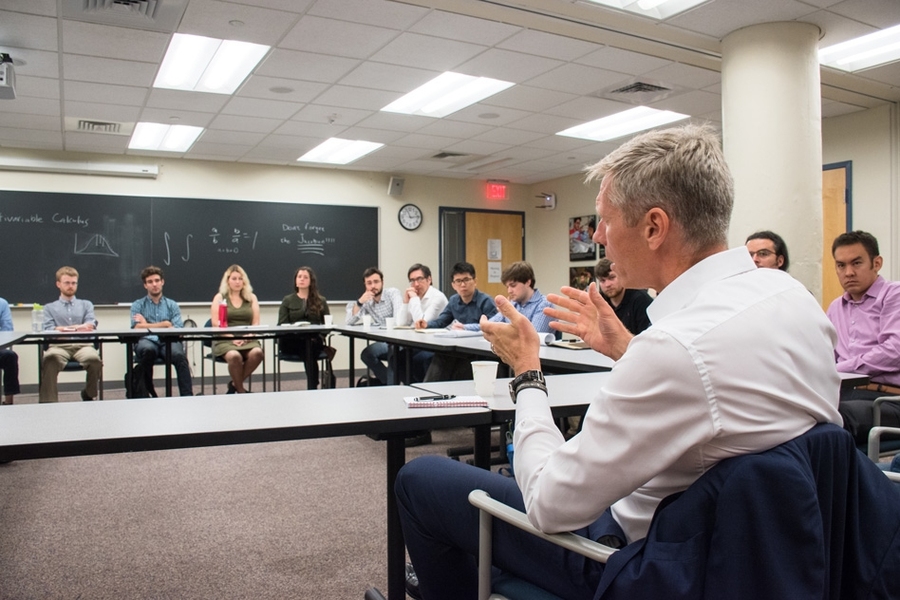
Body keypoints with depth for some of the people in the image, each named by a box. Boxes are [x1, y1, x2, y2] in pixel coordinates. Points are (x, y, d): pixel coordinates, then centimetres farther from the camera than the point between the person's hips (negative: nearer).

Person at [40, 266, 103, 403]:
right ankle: (48, 402, -32)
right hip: (59, 345, 0)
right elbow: (48, 329, 5)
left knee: (94, 359, -34)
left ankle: (89, 395, -8)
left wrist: (64, 328, -11)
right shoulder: (49, 308, 25)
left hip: (82, 345, 1)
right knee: (50, 359, -38)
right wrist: (78, 328, -12)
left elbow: (91, 324, 8)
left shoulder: (86, 304, 27)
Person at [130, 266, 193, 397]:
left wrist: (147, 325, 6)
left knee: (179, 355, -35)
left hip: (168, 341, 1)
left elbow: (178, 330, 5)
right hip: (147, 341, 0)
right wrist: (165, 325, 1)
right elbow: (137, 328, 0)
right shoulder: (137, 305, 19)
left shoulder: (172, 305, 21)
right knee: (147, 350, -38)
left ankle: (187, 396, -36)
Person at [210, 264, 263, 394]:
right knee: (234, 356, -36)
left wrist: (246, 337, -10)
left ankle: (235, 384, -8)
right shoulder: (219, 298, 9)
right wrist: (232, 338, -14)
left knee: (257, 353, -31)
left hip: (247, 340, 3)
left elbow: (256, 323, 8)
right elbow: (216, 324, -1)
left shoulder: (251, 298, 16)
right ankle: (241, 391, -11)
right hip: (225, 340, -2)